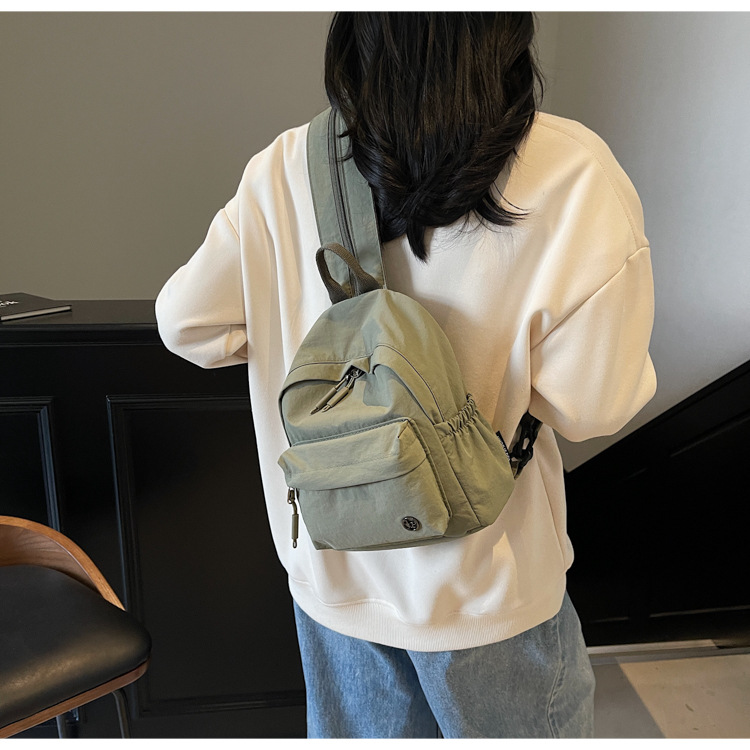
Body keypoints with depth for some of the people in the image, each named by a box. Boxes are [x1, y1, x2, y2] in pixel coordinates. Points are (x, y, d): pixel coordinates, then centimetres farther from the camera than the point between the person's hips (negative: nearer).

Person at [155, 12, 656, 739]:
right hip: (485, 586, -3)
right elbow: (590, 405, -18)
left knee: (362, 732, 27)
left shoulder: (288, 168, -12)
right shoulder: (572, 173, -22)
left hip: (333, 571, 4)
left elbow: (186, 323, -3)